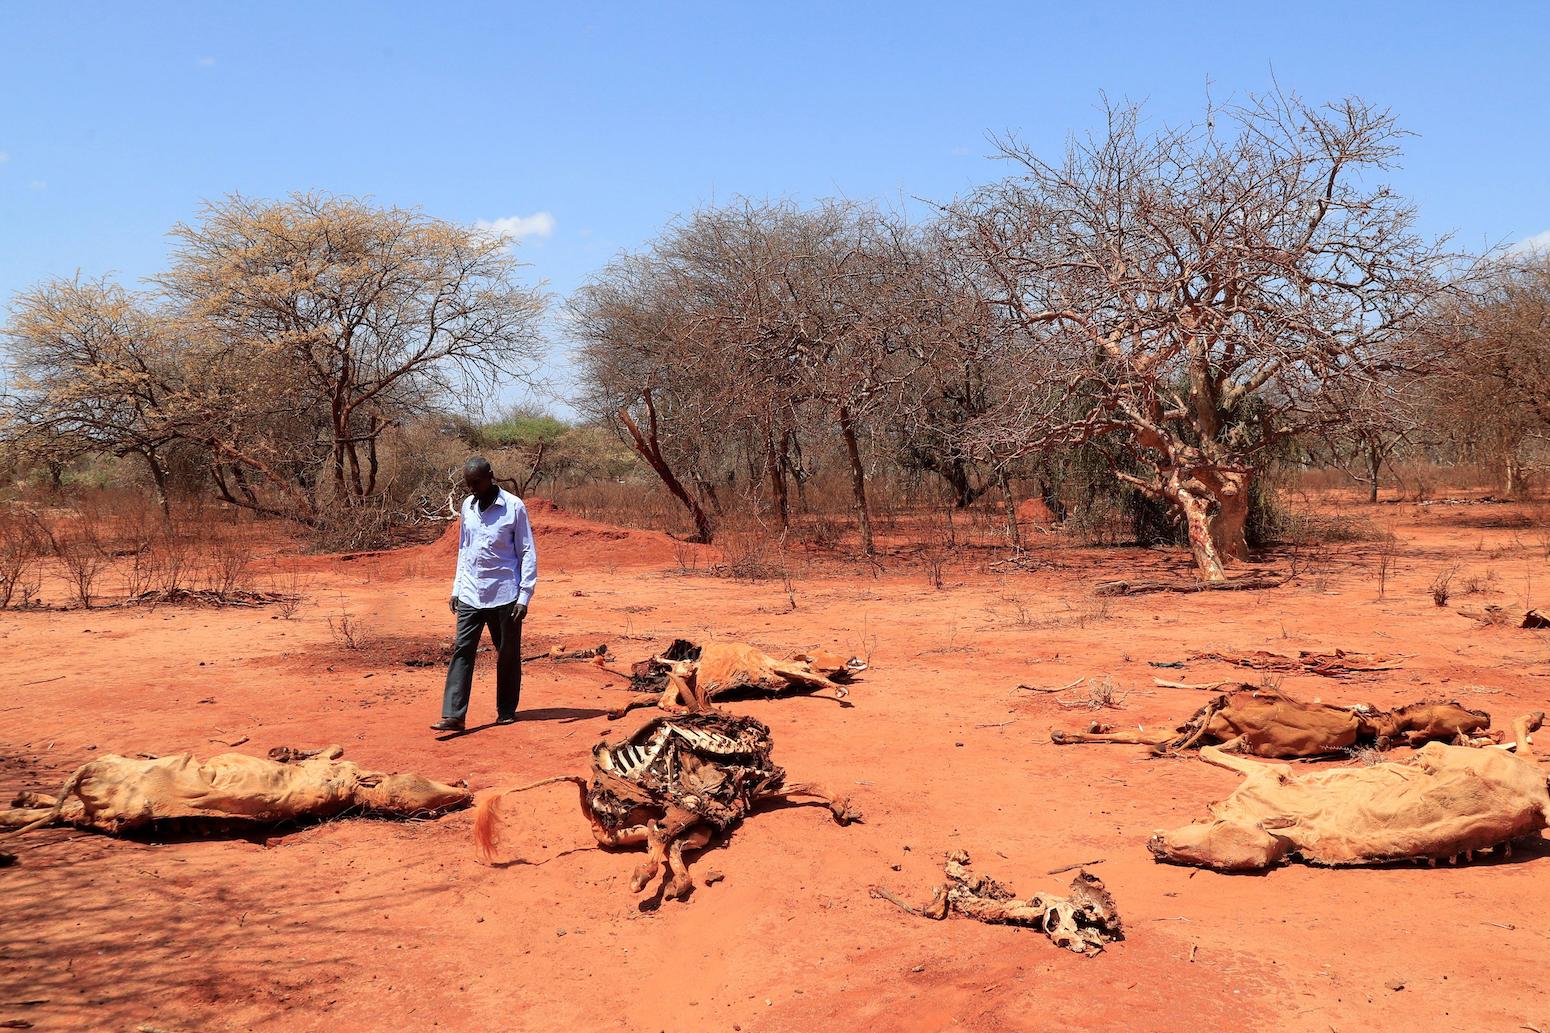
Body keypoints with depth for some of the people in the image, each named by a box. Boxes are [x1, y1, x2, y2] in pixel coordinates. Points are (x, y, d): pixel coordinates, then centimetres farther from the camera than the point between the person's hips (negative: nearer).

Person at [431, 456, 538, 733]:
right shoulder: (468, 506, 10)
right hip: (470, 595, 4)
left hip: (504, 595, -4)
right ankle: (453, 715, -7)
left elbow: (528, 553, -6)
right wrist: (457, 587, 14)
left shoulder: (514, 507, -7)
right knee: (462, 651, -5)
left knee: (508, 655, 7)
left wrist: (524, 595, -11)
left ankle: (507, 711, 21)